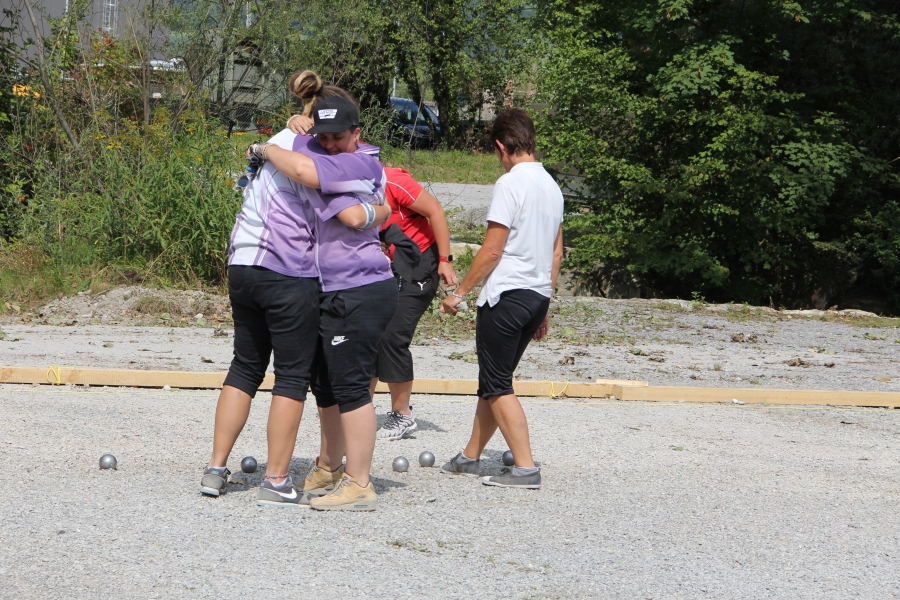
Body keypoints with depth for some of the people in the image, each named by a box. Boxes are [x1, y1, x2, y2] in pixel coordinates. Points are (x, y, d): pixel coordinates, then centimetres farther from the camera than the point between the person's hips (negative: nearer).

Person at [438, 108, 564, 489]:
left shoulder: (510, 183, -13)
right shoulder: (551, 186, 13)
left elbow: (492, 250, -15)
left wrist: (460, 292, -5)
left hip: (506, 294, -8)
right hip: (539, 295, 8)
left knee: (498, 386, -3)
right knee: (493, 381, 17)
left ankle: (526, 468, -8)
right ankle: (470, 458, 24)